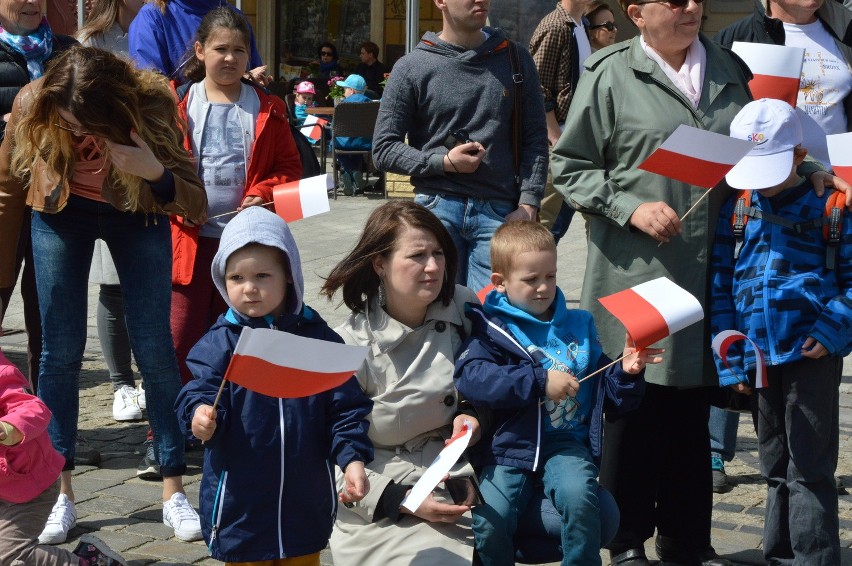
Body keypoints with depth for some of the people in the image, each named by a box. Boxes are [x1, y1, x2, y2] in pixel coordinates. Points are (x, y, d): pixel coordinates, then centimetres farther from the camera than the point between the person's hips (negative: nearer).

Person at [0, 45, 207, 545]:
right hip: (60, 216, 1)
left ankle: (174, 492, 5)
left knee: (155, 350, -4)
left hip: (137, 215, -1)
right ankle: (60, 496, 6)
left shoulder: (152, 105, -30)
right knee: (61, 352, -3)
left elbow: (196, 204, -27)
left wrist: (156, 174, -47)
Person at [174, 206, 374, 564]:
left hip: (305, 502, 2)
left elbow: (345, 407, 1)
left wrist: (353, 458, -11)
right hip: (240, 504, -2)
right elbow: (200, 393, -11)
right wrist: (201, 416, -33)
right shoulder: (219, 343, -4)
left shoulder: (318, 338, 1)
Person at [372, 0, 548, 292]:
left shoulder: (515, 59, 11)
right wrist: (443, 162, -10)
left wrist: (527, 206, -1)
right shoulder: (412, 68, 3)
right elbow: (384, 149, 3)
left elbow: (535, 140, 11)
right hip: (438, 208, -1)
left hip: (499, 212, 1)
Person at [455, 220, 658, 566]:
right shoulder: (492, 327, 3)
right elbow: (470, 378, -18)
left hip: (565, 444, 2)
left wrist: (626, 373, -2)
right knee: (489, 520, -24)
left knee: (579, 496, -30)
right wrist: (539, 381, -21)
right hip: (509, 446, -2)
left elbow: (609, 398, 21)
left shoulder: (579, 326, 16)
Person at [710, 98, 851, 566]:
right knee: (775, 469, 16)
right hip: (759, 356, 4)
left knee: (809, 469, -1)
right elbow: (721, 283, 6)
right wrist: (730, 360, 2)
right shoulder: (735, 208, 4)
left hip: (810, 354, -4)